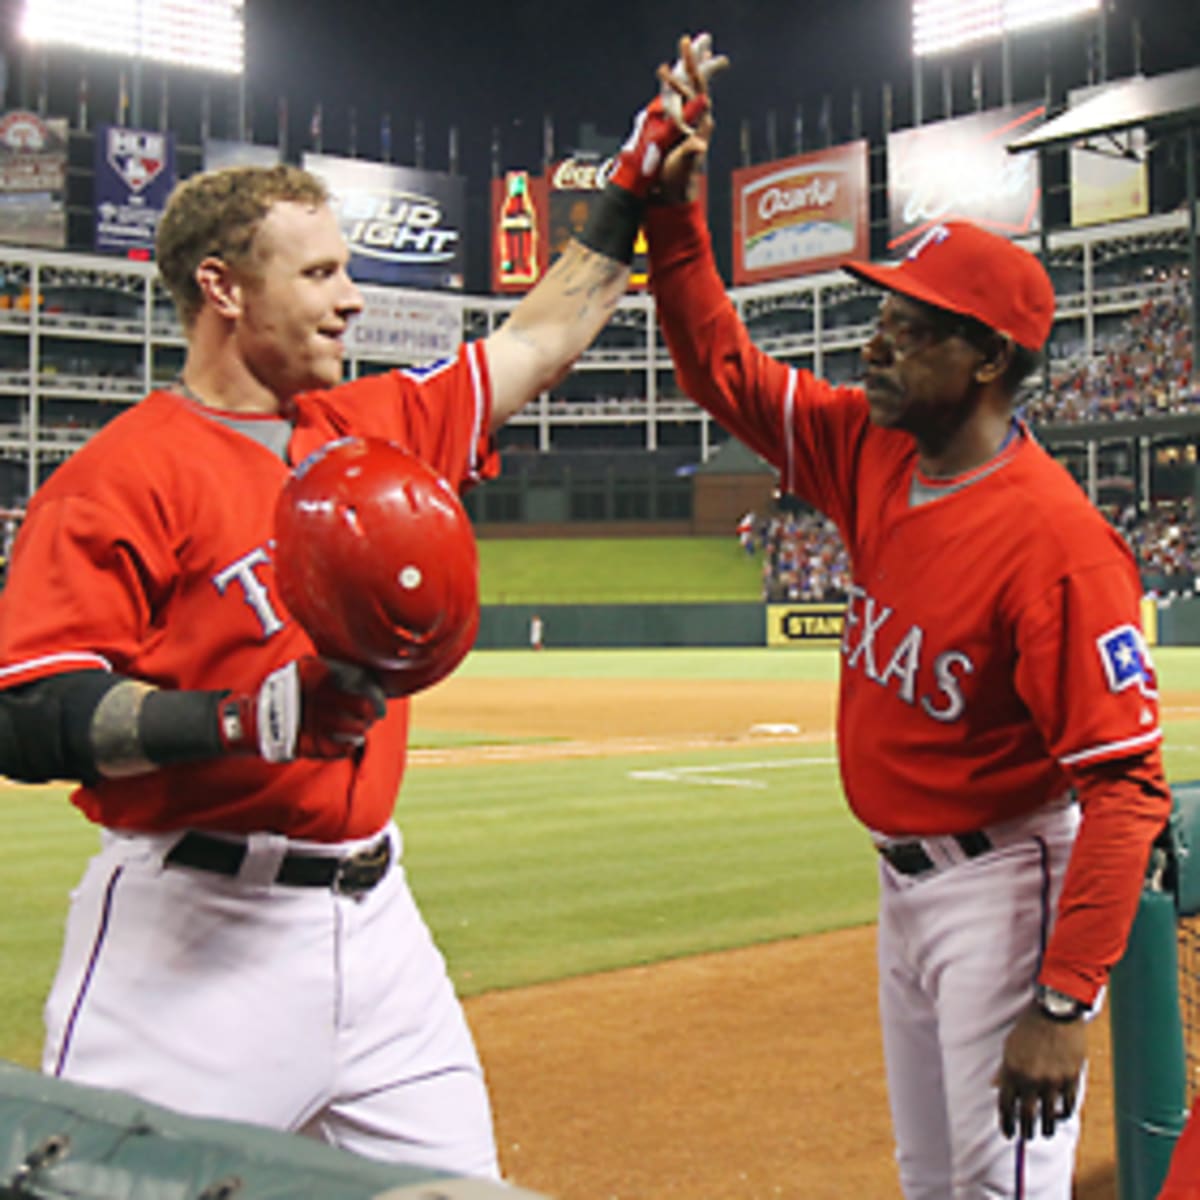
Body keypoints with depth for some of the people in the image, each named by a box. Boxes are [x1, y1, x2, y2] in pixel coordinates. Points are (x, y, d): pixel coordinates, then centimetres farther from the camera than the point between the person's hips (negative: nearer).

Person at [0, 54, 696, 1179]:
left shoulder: (375, 427, 11)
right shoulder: (123, 473, -10)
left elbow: (540, 341, 22)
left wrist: (635, 186, 24)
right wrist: (251, 719, -28)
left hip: (371, 918, 7)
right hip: (190, 935, -6)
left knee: (453, 1171, 10)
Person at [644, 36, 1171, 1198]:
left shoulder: (1054, 539, -26)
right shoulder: (872, 451, -2)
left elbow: (1127, 784, -26)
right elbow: (725, 370, 8)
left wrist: (1065, 1003, -28)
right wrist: (673, 211, -4)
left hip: (1002, 888, -8)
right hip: (903, 880, 9)